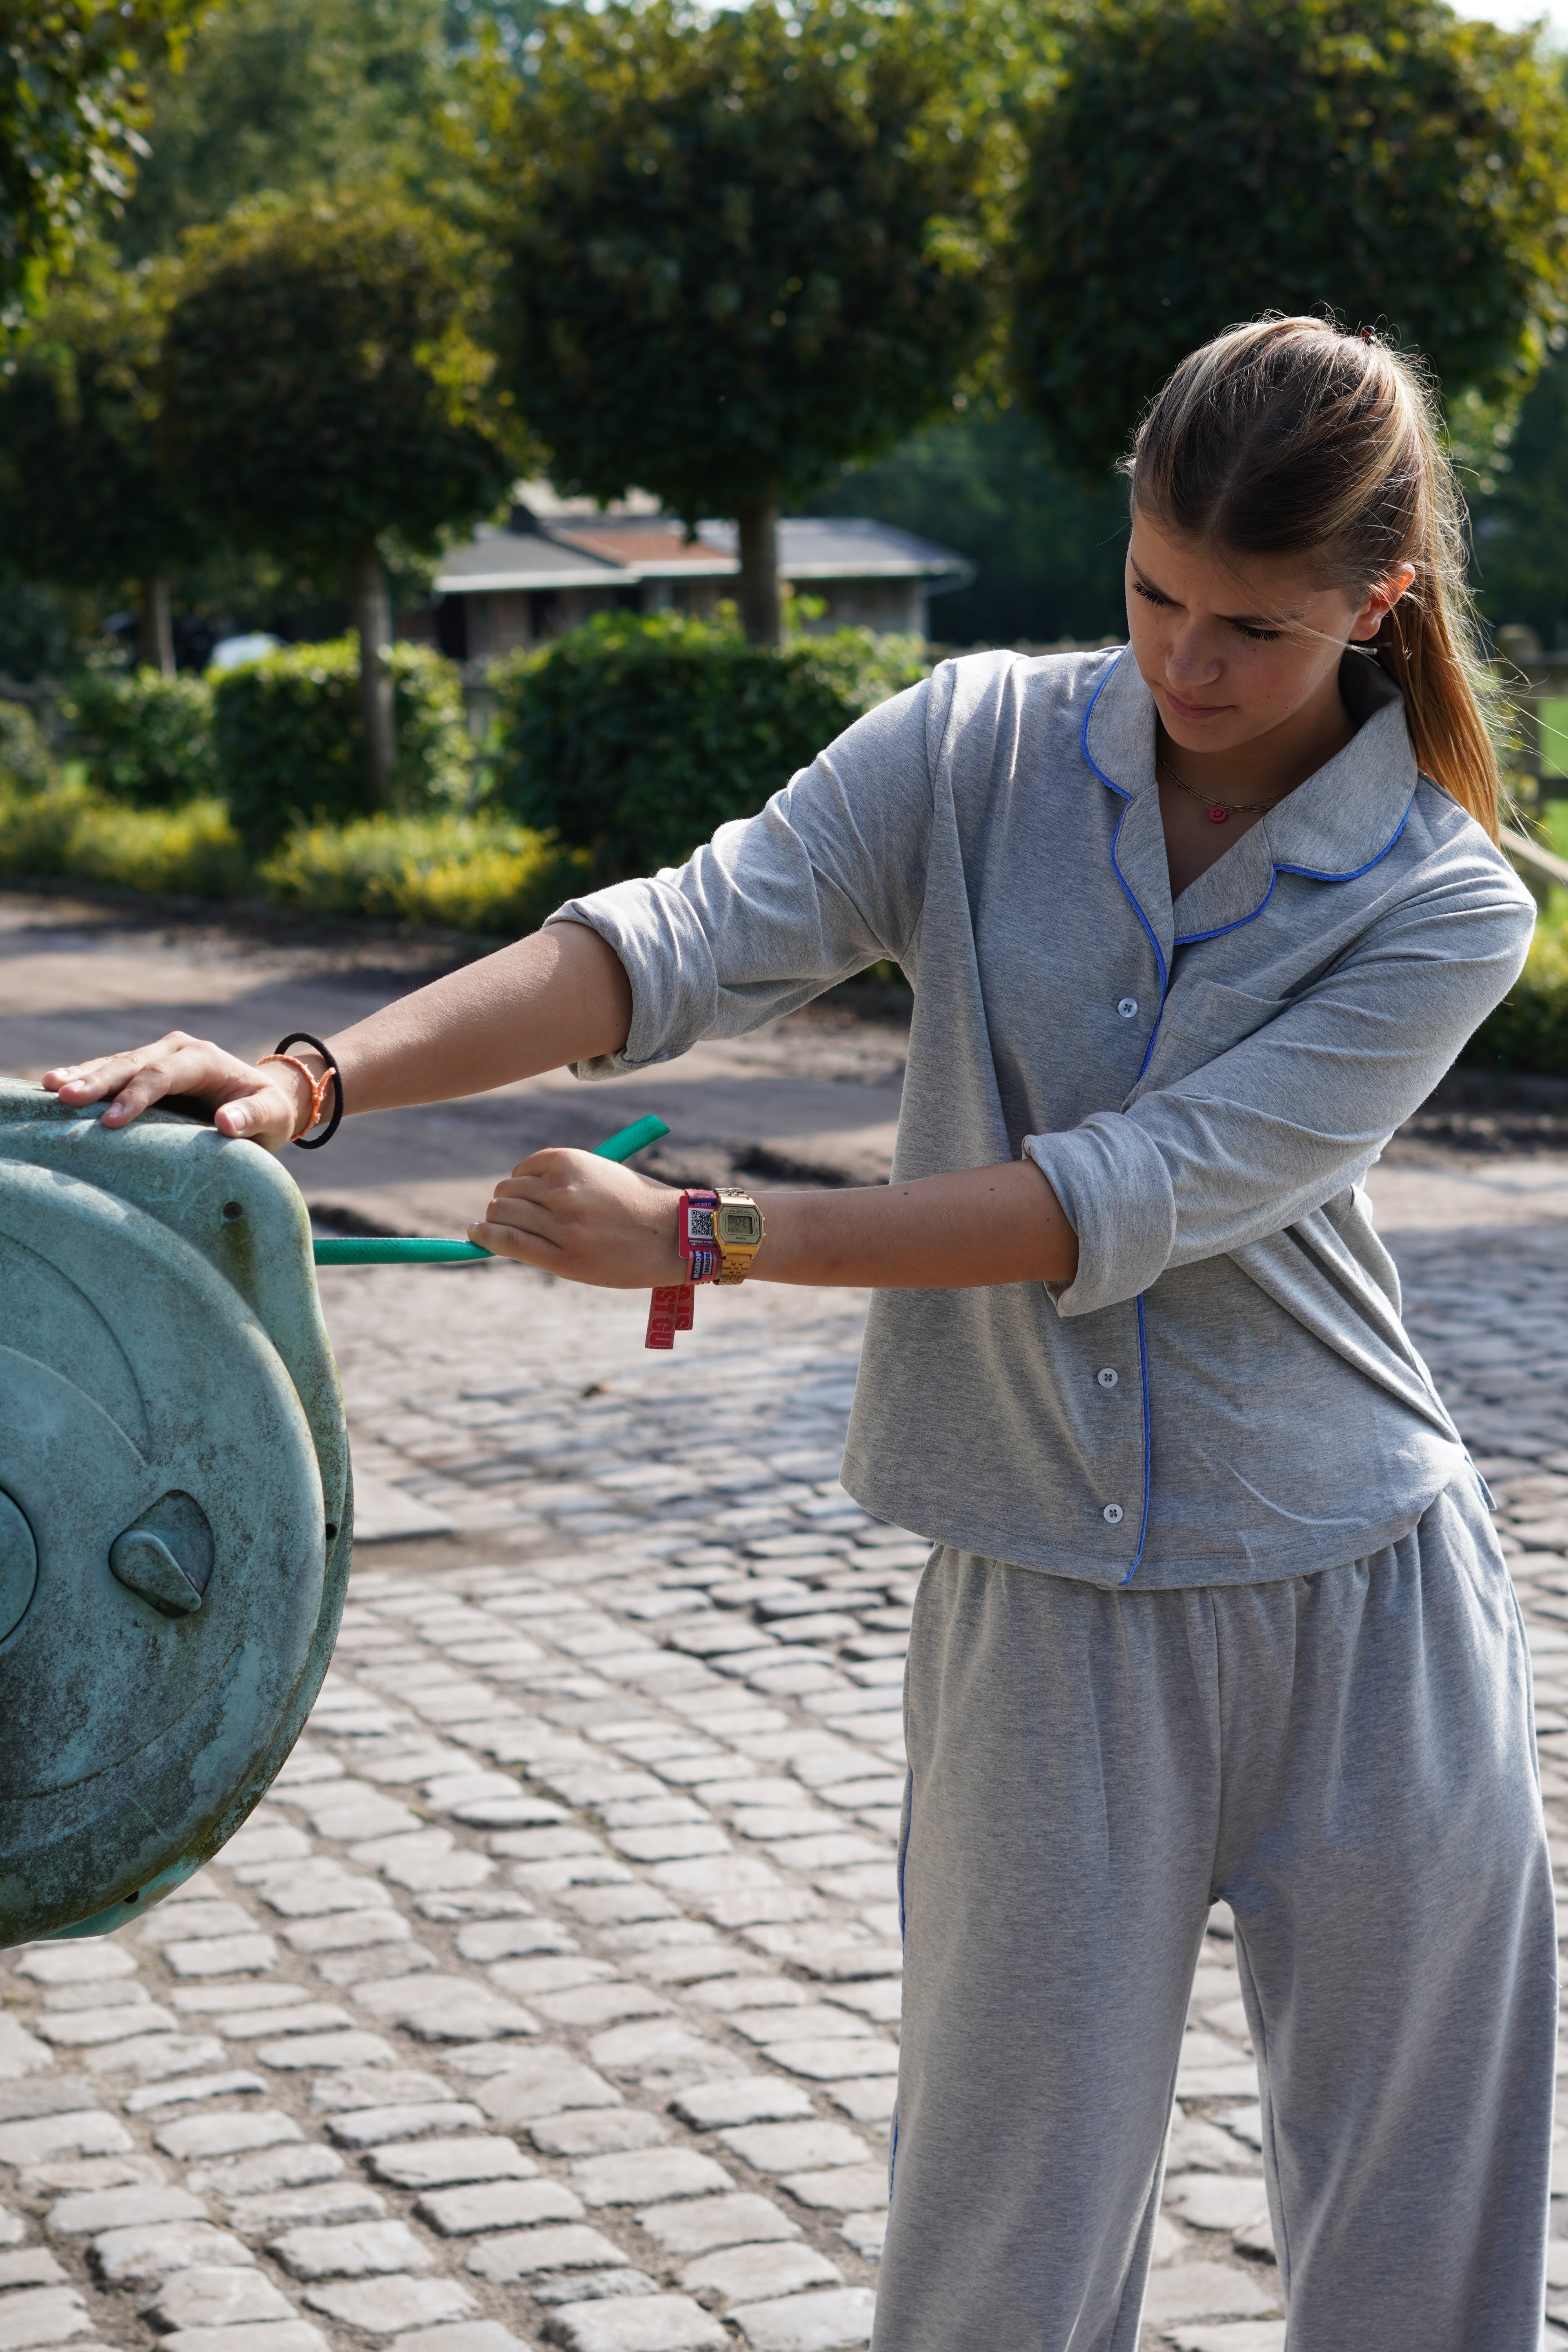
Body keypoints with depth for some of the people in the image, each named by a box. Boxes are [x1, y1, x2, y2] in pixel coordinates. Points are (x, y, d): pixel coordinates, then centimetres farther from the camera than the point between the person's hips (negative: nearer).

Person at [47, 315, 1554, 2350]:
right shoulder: (979, 750, -2)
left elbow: (1136, 1201, -19)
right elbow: (697, 934, -16)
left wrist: (695, 1236, -23)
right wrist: (317, 1076, -32)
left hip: (1360, 1599, 0)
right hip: (1045, 1594, 1)